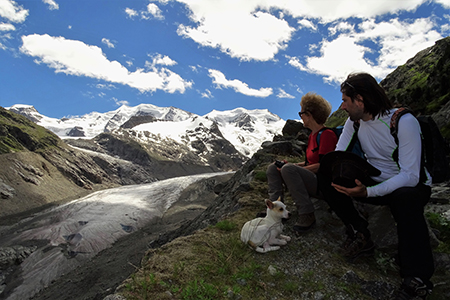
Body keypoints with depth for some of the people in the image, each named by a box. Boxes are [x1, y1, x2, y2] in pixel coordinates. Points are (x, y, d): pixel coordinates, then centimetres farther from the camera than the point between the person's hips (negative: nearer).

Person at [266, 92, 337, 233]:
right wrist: (291, 165, 5)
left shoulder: (327, 134, -15)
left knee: (288, 169, -32)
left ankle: (307, 215, -26)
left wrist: (292, 169, -19)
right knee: (272, 168, 1)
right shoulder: (313, 135, 14)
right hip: (311, 180, 10)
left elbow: (323, 166, -22)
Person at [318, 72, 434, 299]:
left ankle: (417, 279, -28)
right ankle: (358, 233, -8)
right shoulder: (354, 121, -3)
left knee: (404, 198, -42)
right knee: (325, 176, -16)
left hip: (411, 186, -5)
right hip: (374, 182, 6)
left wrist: (369, 192, -41)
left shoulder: (404, 122, -22)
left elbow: (410, 175, -27)